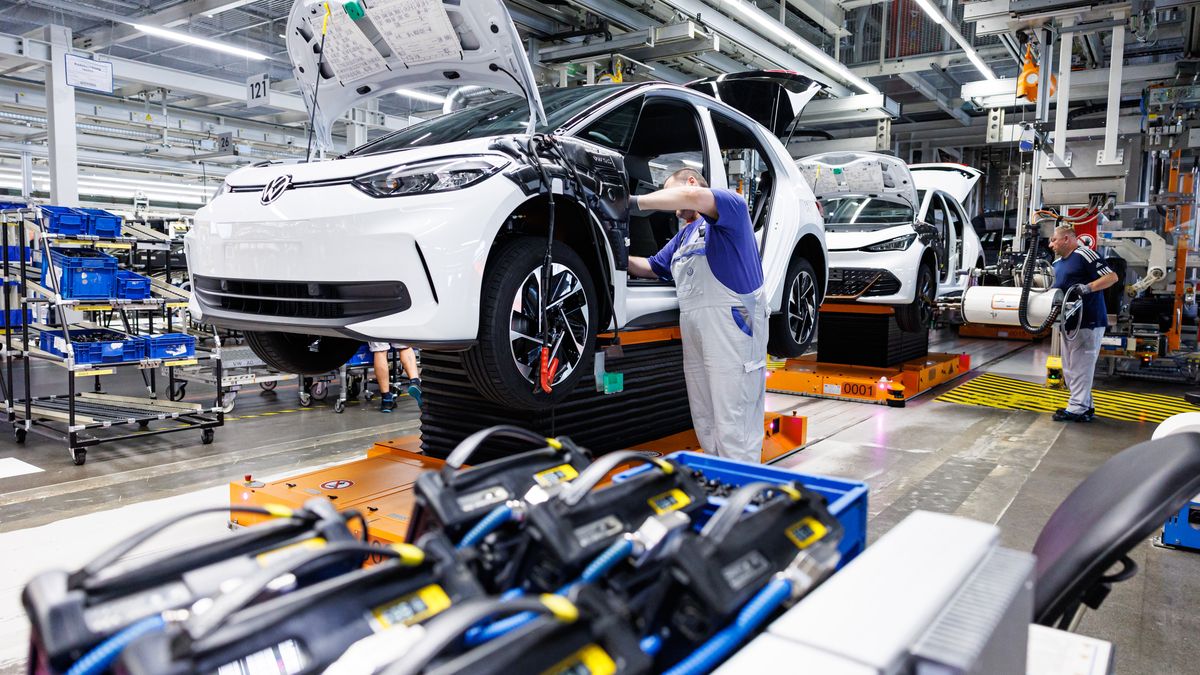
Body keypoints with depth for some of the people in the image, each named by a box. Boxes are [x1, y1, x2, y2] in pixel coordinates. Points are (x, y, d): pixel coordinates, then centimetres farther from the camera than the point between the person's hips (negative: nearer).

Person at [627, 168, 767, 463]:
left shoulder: (730, 204, -2)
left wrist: (636, 202, -16)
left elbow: (691, 196, -23)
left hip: (732, 325, -9)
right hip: (694, 333, 9)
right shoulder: (684, 234, 26)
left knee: (734, 424, -8)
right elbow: (653, 267, 31)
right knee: (705, 423, 12)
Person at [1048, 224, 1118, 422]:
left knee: (1081, 365, -5)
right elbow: (1057, 289, 26)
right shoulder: (1057, 263, 17)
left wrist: (1087, 288, -28)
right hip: (1069, 322, 10)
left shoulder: (1084, 254, -11)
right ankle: (1086, 406, 22)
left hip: (1088, 322, -10)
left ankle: (1077, 409, -1)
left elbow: (1112, 277, -15)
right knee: (1069, 368, 13)